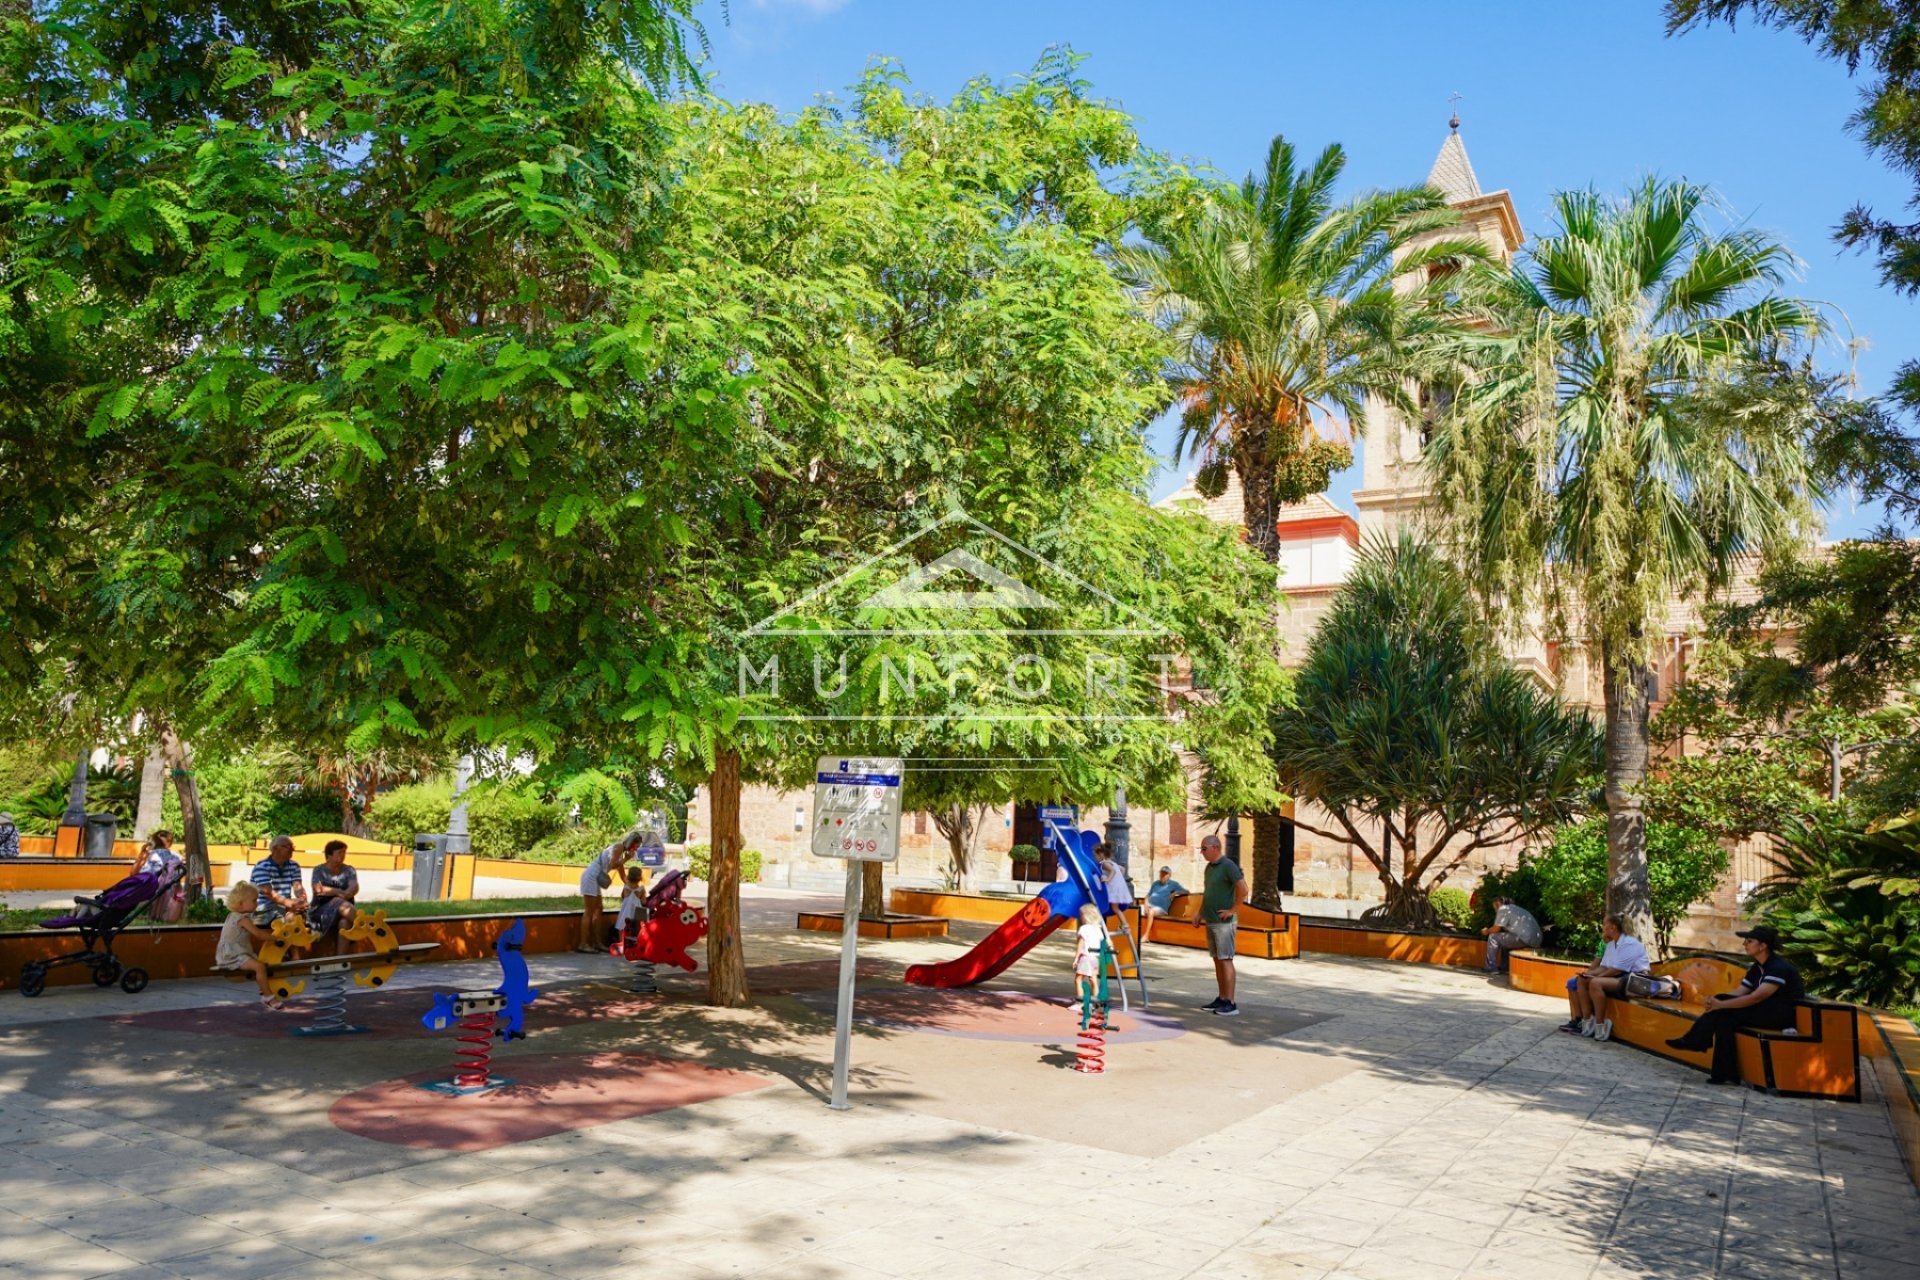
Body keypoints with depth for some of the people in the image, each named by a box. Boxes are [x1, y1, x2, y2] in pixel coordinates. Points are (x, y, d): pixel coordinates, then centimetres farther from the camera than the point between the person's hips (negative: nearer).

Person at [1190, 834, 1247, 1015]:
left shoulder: (1228, 866, -14)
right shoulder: (1209, 867, 13)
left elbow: (1243, 889, -22)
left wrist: (1232, 910, -17)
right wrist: (1199, 911, 16)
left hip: (1224, 922, -9)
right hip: (1211, 921, 9)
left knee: (1225, 960, -7)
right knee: (1217, 960, 11)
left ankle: (1230, 1004, -5)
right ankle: (1222, 999, 17)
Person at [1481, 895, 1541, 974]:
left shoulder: (1503, 909, -2)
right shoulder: (1516, 908, 26)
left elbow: (1496, 929, -8)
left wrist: (1487, 931, 11)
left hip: (1524, 940, -10)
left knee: (1493, 937, -2)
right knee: (1504, 939, 30)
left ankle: (1491, 968, 2)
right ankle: (1504, 967, 32)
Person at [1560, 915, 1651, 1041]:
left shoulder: (1629, 943, -14)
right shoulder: (1610, 944, 14)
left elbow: (1618, 970, -20)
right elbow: (1604, 967, 12)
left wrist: (1597, 976, -16)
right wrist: (1589, 973, -6)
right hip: (1618, 978, 10)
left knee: (1595, 983, -31)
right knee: (1581, 980, -2)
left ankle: (1600, 1027, -25)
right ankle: (1587, 1022, -5)